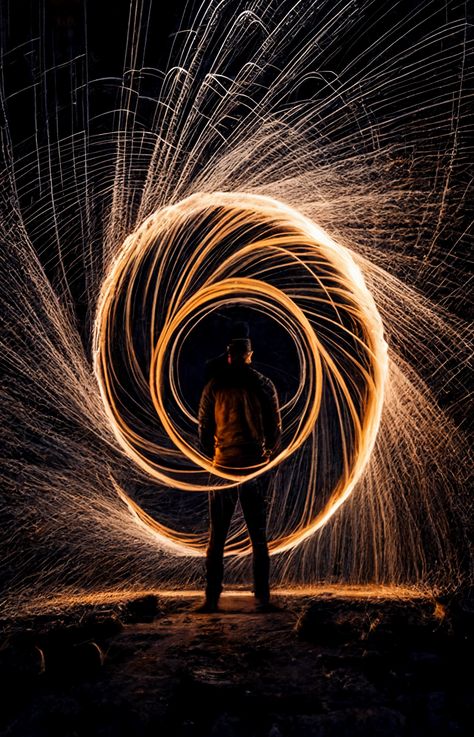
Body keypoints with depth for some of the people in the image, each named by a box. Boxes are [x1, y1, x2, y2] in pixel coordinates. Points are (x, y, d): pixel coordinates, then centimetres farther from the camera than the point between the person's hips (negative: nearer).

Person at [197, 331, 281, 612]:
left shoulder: (214, 386, 0)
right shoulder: (264, 384, 1)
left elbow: (204, 430, 2)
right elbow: (276, 429, 3)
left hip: (223, 467, 0)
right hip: (256, 469, 1)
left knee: (217, 538, 5)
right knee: (259, 538, 8)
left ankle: (212, 598, 4)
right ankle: (263, 598, 7)